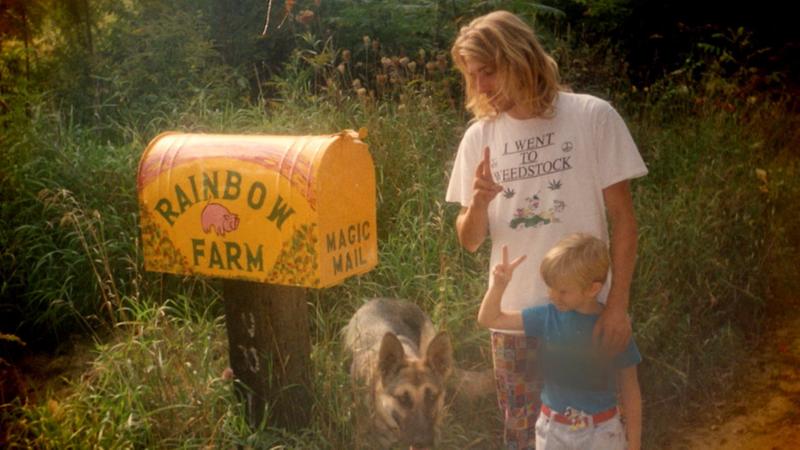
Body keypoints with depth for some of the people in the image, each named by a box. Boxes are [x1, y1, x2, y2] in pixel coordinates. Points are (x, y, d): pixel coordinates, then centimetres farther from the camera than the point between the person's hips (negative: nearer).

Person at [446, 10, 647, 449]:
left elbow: (622, 217, -4)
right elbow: (469, 240, 7)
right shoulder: (479, 137, 2)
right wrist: (478, 204, -15)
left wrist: (618, 303, -11)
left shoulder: (593, 116, -7)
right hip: (513, 316, 3)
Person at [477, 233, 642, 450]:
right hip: (553, 430, 2)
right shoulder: (548, 316, -6)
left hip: (601, 432, -2)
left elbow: (630, 390, -3)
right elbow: (489, 319, 0)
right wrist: (499, 285, -18)